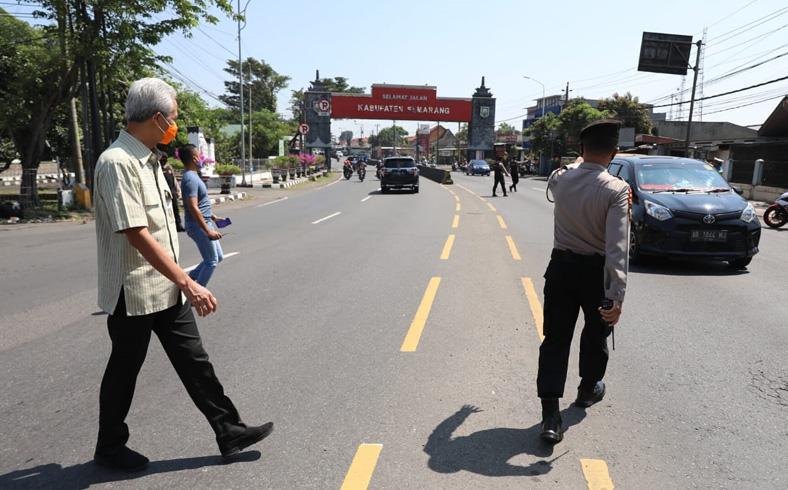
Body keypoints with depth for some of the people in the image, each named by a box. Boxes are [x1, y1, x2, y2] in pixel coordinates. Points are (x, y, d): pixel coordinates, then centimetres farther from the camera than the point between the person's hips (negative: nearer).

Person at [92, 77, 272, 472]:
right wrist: (188, 283, -28)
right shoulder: (117, 163, -20)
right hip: (134, 292, -8)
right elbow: (137, 235, -27)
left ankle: (229, 432, 19)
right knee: (124, 370, 10)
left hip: (166, 288, 8)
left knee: (194, 361, 10)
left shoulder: (147, 160, 9)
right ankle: (110, 448, 32)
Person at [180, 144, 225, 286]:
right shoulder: (190, 178, -20)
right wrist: (208, 231, -26)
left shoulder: (192, 176, 12)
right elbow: (193, 208, -26)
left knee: (218, 257, 17)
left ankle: (189, 278, 23)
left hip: (206, 223, 10)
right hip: (199, 226, -10)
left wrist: (212, 216, 25)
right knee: (212, 261, 0)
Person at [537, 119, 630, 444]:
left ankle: (550, 416, -1)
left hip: (561, 266, 3)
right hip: (596, 271, -2)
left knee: (555, 339, 5)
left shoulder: (559, 180, -5)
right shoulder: (617, 190, -18)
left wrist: (580, 164, 44)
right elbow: (617, 247, -26)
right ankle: (588, 390, 44)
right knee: (595, 334, 22)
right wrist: (616, 295, -27)